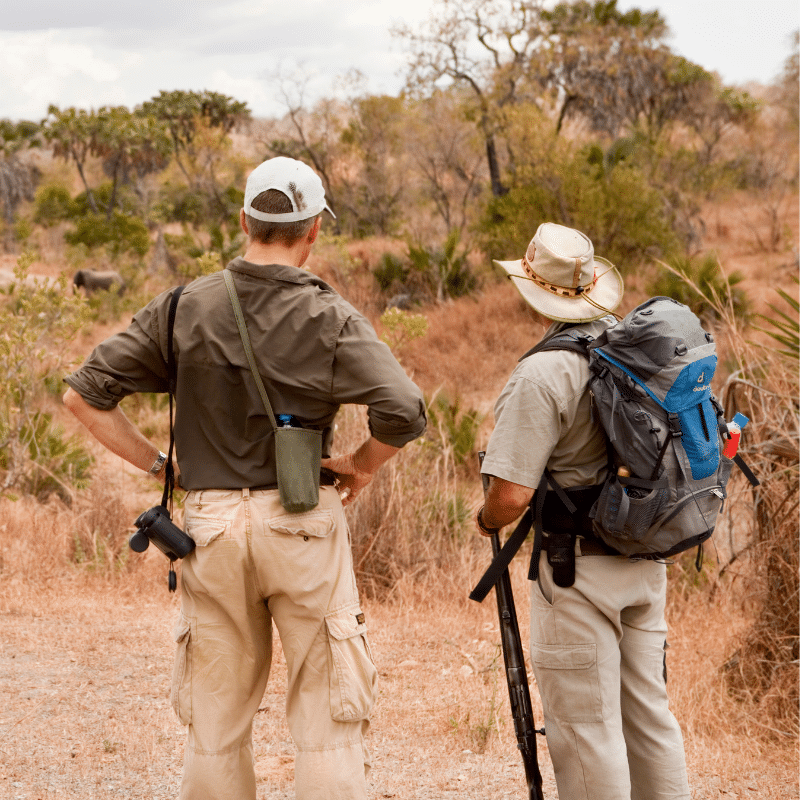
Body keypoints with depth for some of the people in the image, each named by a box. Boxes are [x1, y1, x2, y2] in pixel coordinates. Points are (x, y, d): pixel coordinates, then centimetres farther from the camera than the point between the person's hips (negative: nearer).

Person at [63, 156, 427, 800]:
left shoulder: (184, 308, 2)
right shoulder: (330, 318, -8)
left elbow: (84, 395, 3)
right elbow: (404, 411, -21)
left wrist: (158, 463, 7)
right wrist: (362, 465, -3)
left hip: (211, 523, 3)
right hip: (302, 524, -3)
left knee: (216, 723, 13)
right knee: (327, 718, 5)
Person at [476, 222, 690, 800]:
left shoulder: (543, 373, -19)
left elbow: (513, 495, -22)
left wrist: (488, 519, 0)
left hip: (580, 564, -7)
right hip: (648, 558, 8)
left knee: (585, 721, 2)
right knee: (648, 709, 17)